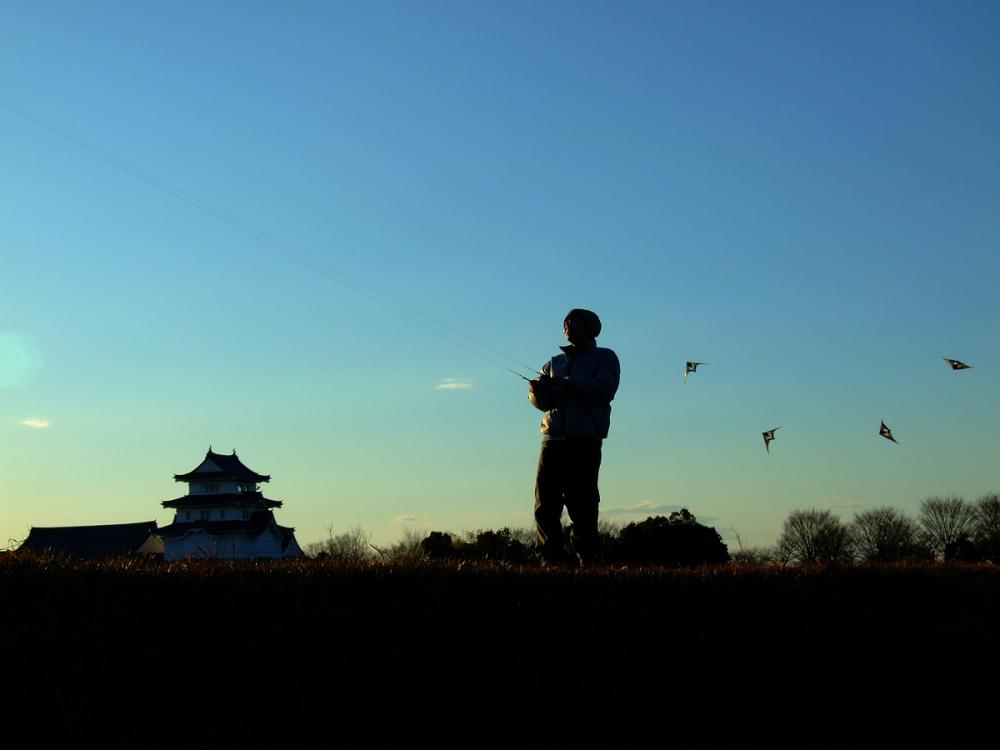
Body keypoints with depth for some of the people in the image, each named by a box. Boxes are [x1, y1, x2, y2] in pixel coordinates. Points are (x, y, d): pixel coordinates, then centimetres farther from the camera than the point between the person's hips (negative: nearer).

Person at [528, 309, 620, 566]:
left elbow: (605, 388, -8)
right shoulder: (555, 362, 26)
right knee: (545, 504, -5)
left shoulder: (604, 357, 11)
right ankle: (551, 559, -1)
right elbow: (541, 401, 16)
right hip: (553, 439, 4)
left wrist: (565, 383, -12)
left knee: (582, 504, -10)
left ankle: (586, 559, -5)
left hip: (585, 441, -4)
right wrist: (538, 390, -8)